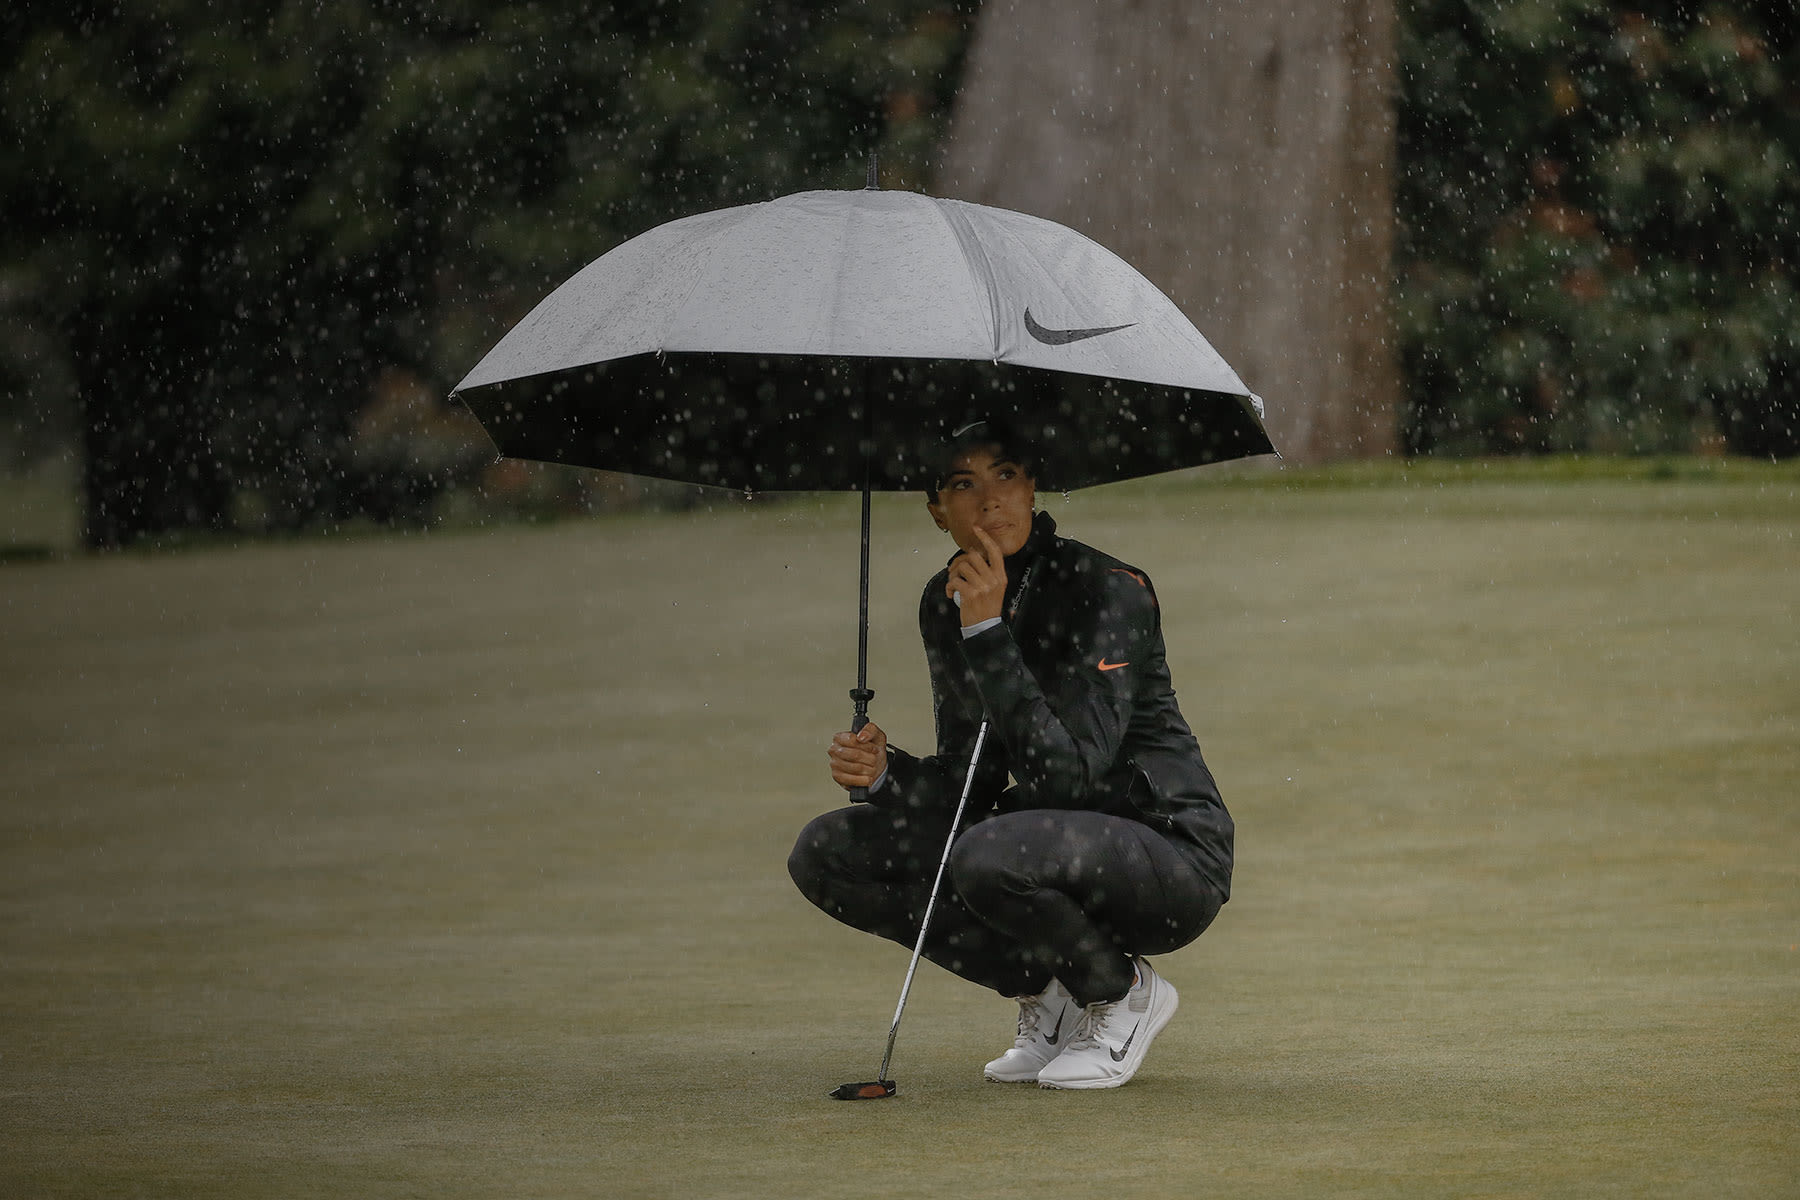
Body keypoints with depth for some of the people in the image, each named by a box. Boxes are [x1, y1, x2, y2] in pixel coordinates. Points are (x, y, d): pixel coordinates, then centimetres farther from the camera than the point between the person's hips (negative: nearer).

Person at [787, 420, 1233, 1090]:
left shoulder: (1108, 590, -19)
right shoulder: (945, 603, 2)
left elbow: (1067, 772, -30)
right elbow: (972, 782, 6)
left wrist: (987, 630, -31)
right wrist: (886, 774, -15)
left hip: (1172, 860, -7)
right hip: (1052, 840, 8)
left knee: (990, 855, -37)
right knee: (824, 857, -2)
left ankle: (1124, 994, -6)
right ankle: (1048, 994, 5)